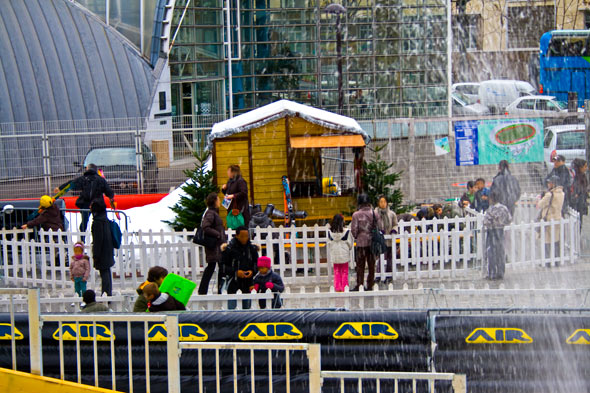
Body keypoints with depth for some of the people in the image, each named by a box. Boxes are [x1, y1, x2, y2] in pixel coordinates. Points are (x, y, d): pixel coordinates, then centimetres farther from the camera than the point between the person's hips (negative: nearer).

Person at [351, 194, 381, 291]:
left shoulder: (356, 215, -10)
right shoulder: (374, 213, -2)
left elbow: (354, 229, -10)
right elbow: (379, 226, 0)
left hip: (361, 243, -3)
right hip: (372, 242, 3)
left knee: (360, 265, 4)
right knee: (371, 264, 10)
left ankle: (359, 285, 4)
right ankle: (370, 285, 13)